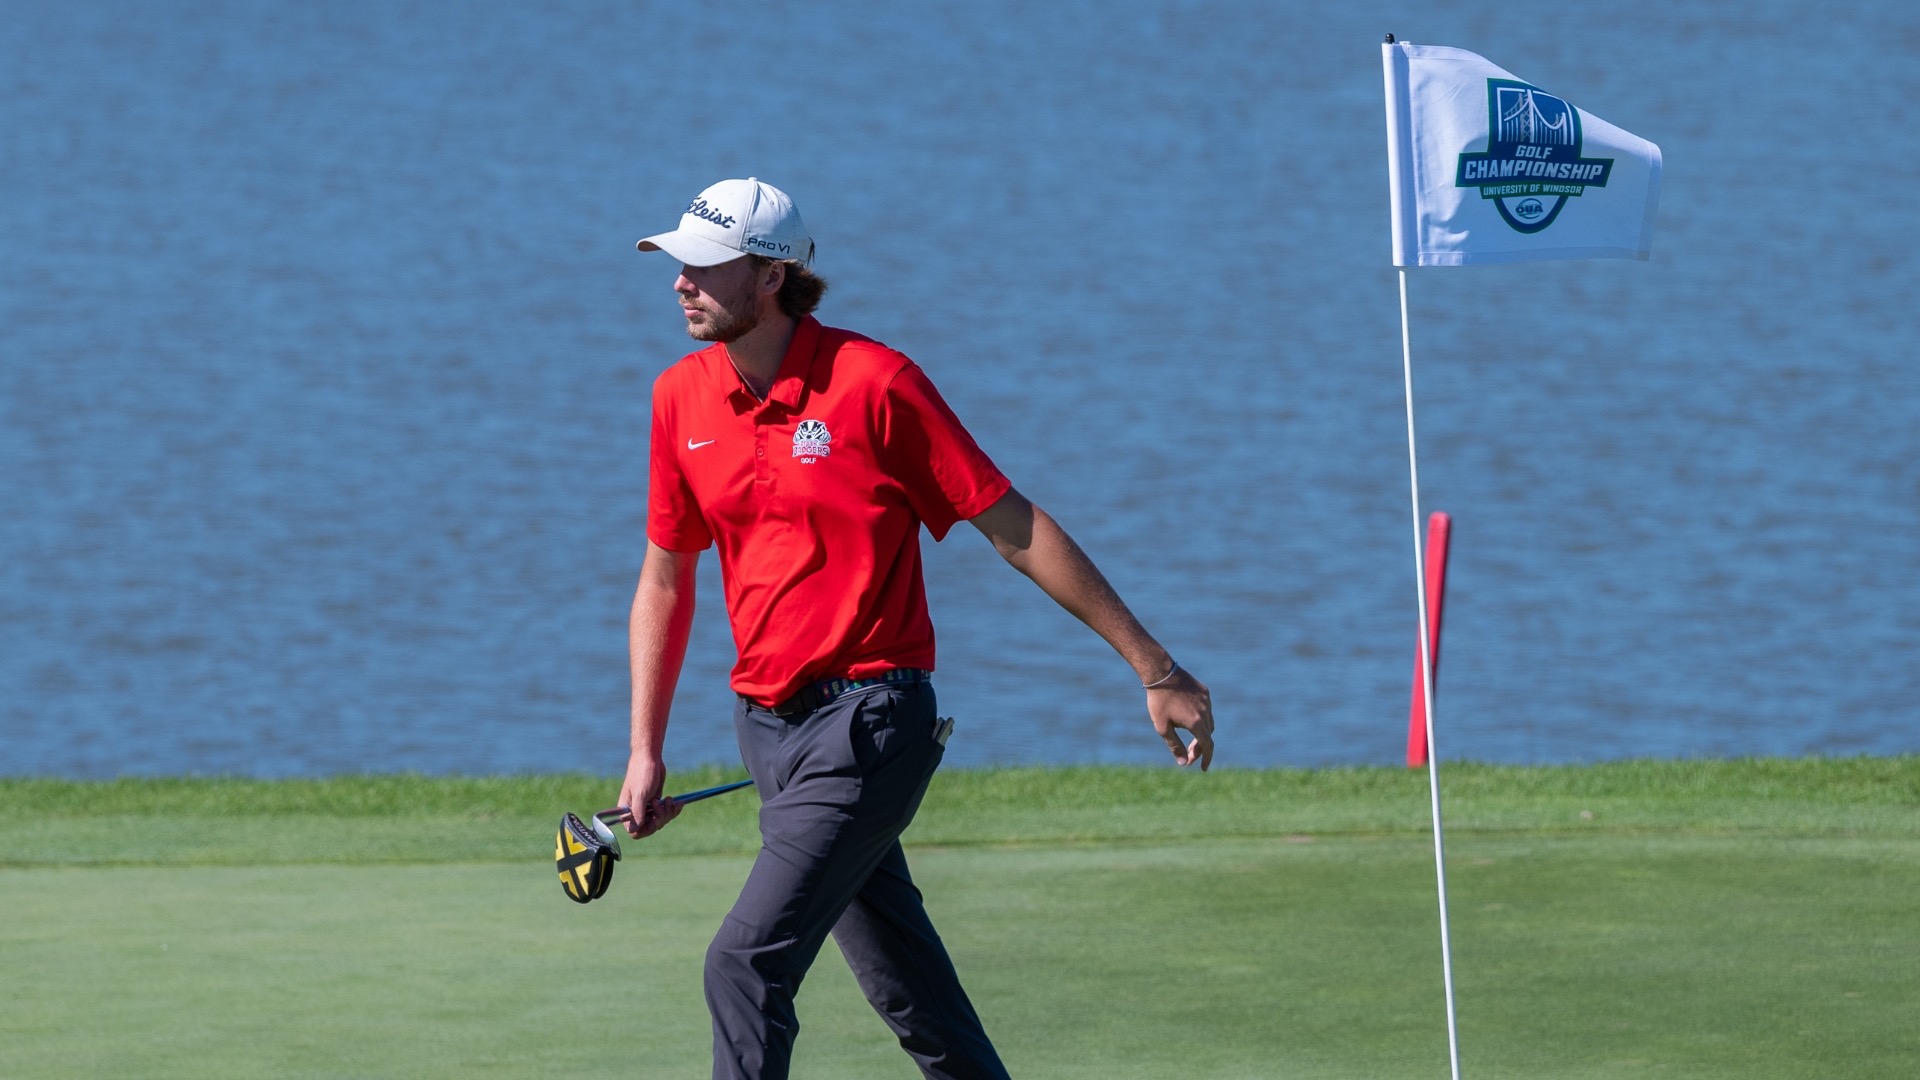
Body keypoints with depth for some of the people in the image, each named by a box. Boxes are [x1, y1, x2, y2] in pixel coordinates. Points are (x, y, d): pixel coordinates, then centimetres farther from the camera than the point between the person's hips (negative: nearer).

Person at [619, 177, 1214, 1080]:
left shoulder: (872, 382, -11)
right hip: (768, 725, 6)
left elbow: (1014, 529, -8)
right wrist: (646, 752, 12)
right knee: (912, 994, 11)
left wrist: (1154, 670, -6)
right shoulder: (682, 398, 5)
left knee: (746, 964, -17)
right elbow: (665, 580, 17)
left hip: (868, 722, -6)